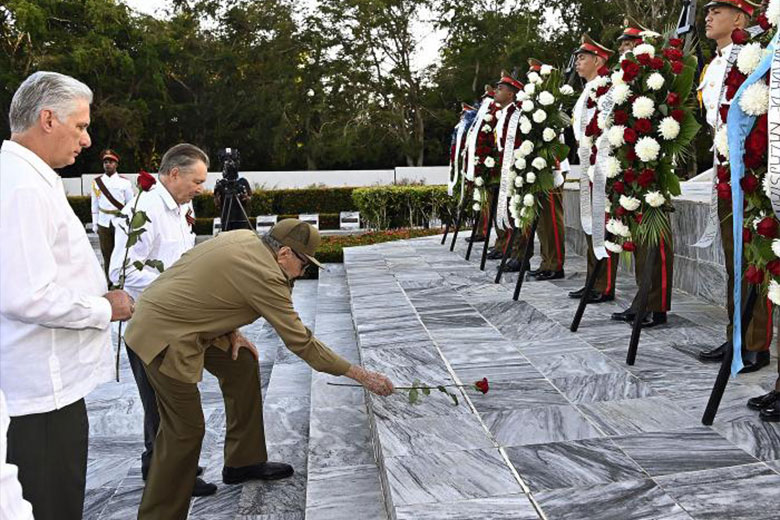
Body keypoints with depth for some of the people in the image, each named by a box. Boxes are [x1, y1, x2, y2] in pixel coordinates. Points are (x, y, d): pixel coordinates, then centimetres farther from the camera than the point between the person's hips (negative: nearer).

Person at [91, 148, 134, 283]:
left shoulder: (124, 182, 0)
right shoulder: (97, 182, 6)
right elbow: (94, 205, 10)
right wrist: (94, 224, 7)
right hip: (104, 222, 2)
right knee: (106, 253, 6)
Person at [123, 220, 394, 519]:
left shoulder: (244, 237, 3)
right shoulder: (265, 277, -22)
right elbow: (301, 343, -17)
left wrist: (231, 331, 5)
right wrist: (361, 375, -9)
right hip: (164, 336, -10)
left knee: (242, 364, 14)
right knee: (185, 430, -6)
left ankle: (243, 462, 26)